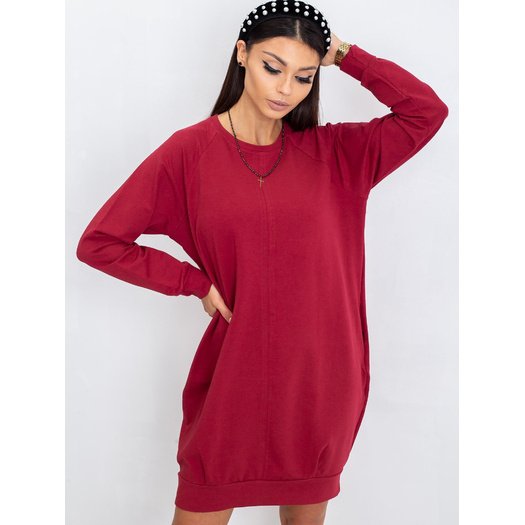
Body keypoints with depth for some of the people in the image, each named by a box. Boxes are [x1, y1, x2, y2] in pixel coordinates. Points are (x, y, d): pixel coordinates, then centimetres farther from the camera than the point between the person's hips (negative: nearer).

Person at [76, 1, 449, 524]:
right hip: (232, 379, -2)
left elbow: (427, 111, -7)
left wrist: (344, 54, -5)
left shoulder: (332, 153, 1)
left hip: (320, 377, 3)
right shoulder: (189, 151, -6)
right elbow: (99, 242, -4)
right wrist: (196, 282, -7)